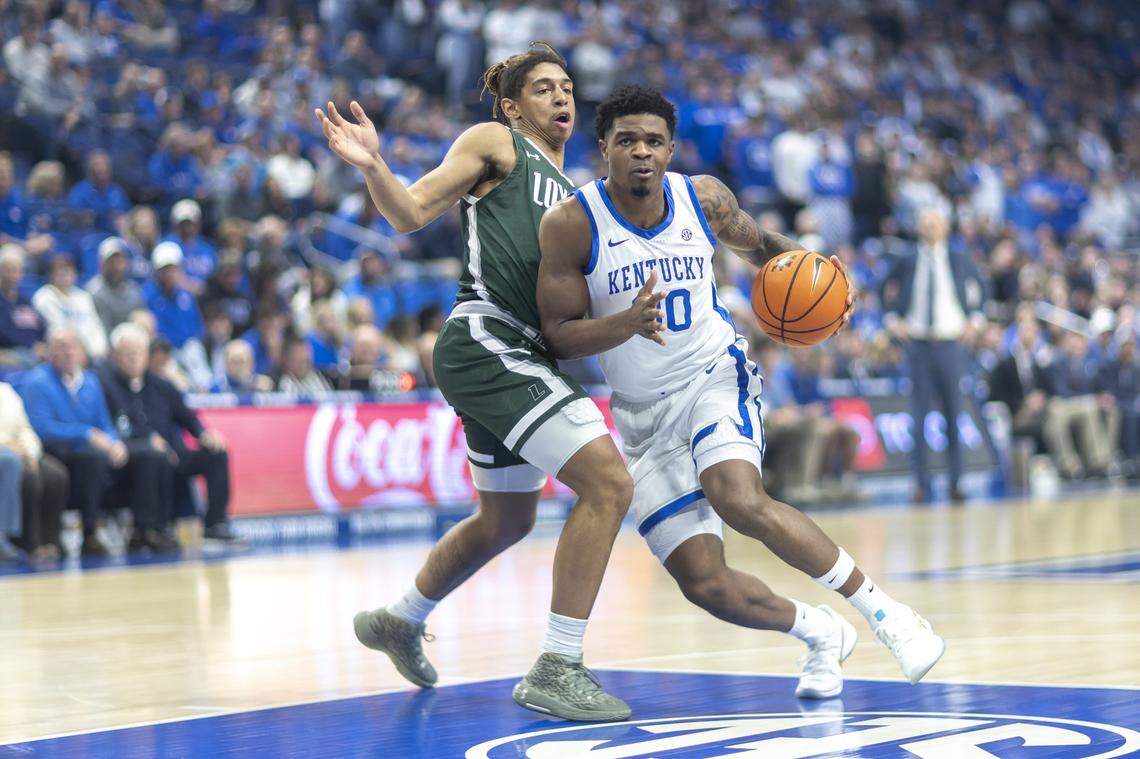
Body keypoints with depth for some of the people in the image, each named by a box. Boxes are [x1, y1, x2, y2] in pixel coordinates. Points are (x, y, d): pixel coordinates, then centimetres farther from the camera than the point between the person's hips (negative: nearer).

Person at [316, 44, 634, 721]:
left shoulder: (568, 192, 25)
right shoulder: (495, 144, 3)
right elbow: (413, 212, -5)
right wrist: (373, 167, -22)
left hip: (520, 357, 10)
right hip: (487, 343, -10)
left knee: (507, 520, 24)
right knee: (608, 485, -18)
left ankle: (400, 621, 45)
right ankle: (556, 670, -16)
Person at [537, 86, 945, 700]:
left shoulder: (704, 199, -6)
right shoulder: (571, 224, -14)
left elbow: (759, 246, 16)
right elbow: (558, 336, -13)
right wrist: (629, 323, -32)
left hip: (714, 377, -1)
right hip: (643, 415, 1)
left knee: (740, 501, -33)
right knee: (705, 586, -9)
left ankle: (882, 611, -20)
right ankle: (821, 635, 20)